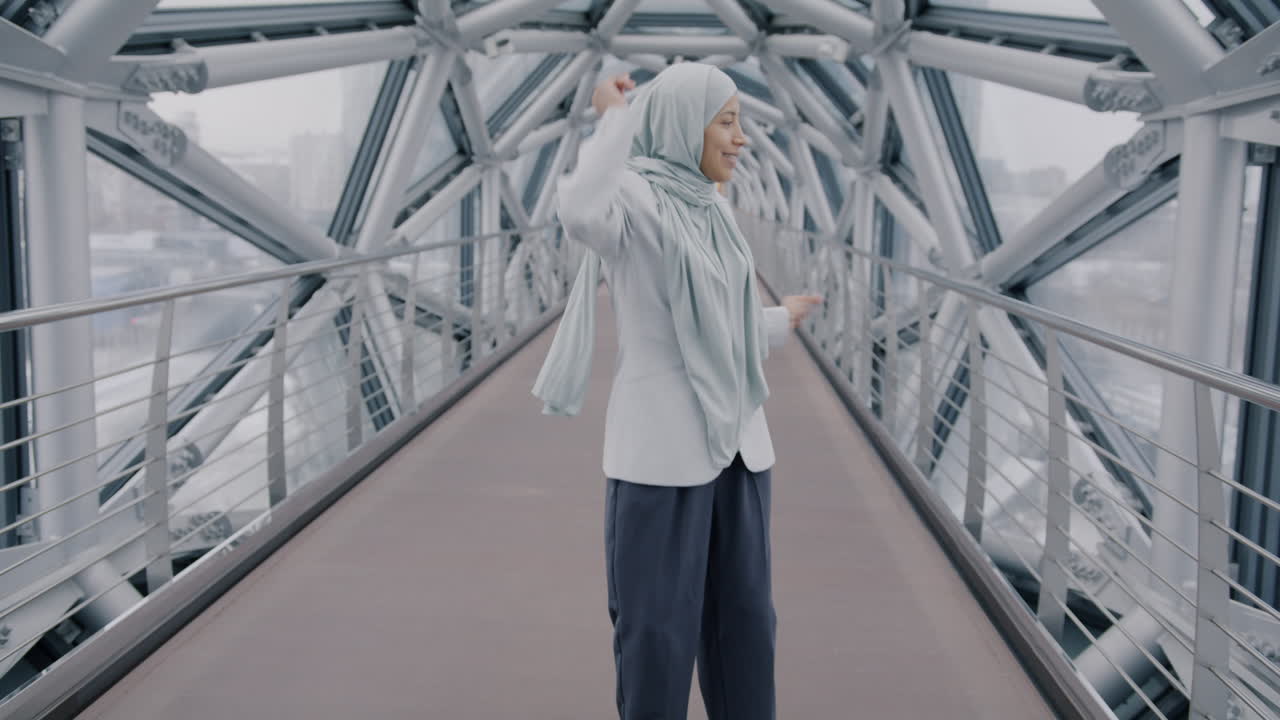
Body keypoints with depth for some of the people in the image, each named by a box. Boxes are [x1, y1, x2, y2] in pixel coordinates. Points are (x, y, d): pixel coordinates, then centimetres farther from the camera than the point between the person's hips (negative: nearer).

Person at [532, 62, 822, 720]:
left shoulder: (708, 211, 13)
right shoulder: (628, 198, -10)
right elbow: (580, 216, -36)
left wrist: (778, 320, 38)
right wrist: (617, 120, -20)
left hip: (730, 435, 8)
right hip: (661, 443, -7)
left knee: (743, 614, 14)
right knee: (659, 623, 3)